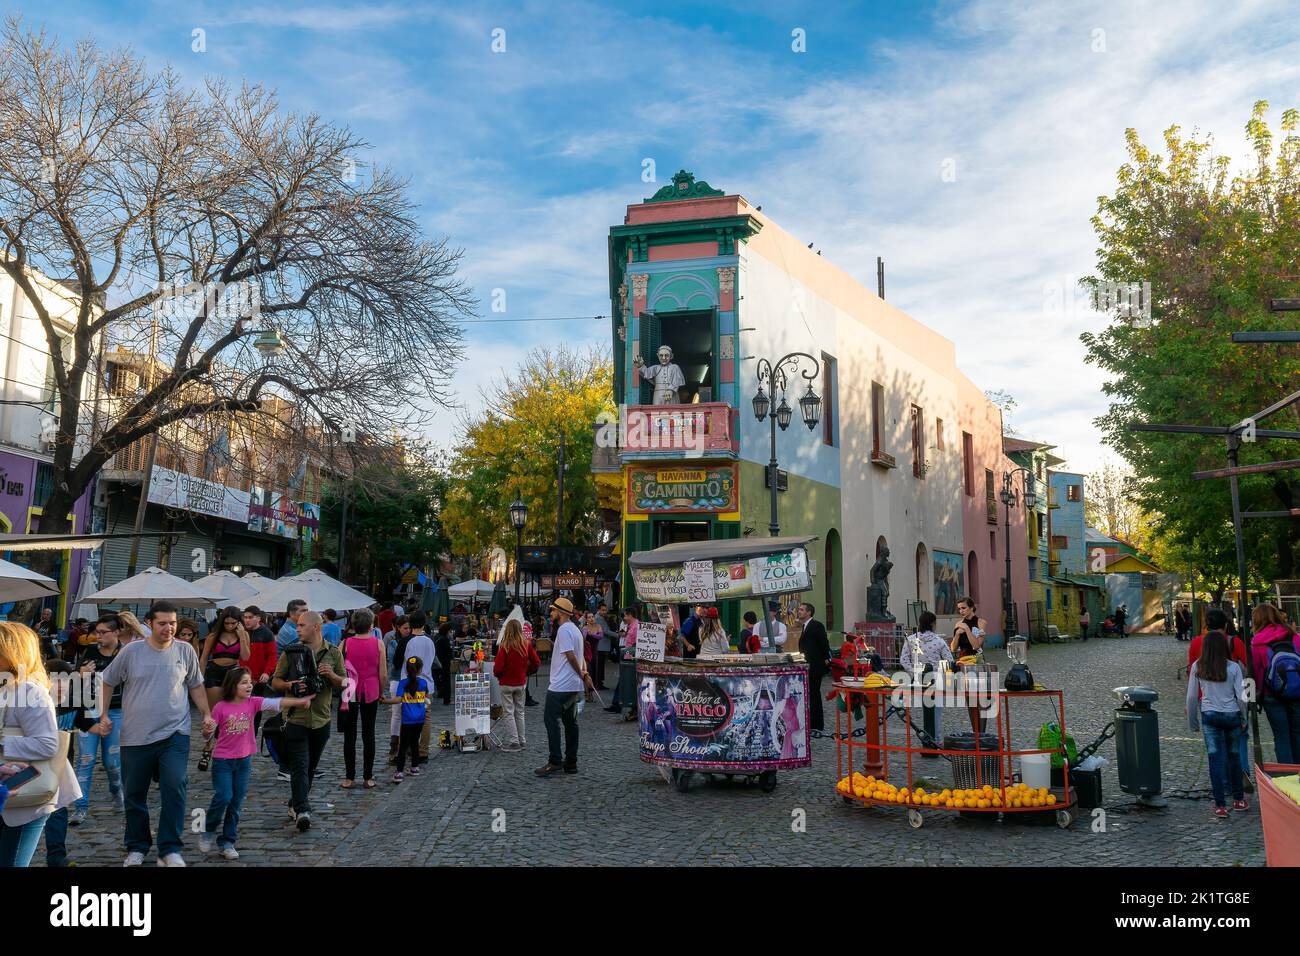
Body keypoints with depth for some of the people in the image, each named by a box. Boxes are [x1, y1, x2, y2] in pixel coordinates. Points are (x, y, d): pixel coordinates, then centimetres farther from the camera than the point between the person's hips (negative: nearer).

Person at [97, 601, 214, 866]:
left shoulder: (185, 651, 0)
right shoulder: (131, 651, -4)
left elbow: (196, 686, 12)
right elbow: (107, 682, 9)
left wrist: (207, 714, 5)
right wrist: (103, 714, 3)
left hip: (175, 734, -1)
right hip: (136, 736, 1)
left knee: (174, 789, -13)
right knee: (135, 794, 12)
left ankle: (170, 850, -3)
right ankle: (137, 847, 30)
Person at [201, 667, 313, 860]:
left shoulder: (253, 703, -4)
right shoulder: (221, 707, -10)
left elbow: (277, 703, -15)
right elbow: (210, 733, -3)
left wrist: (300, 701, -26)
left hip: (244, 760, 3)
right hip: (222, 760, -3)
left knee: (237, 802, 6)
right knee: (223, 797, -11)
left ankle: (227, 842, 19)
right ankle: (209, 830, 17)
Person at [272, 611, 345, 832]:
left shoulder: (333, 653, 5)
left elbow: (343, 683, 9)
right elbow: (275, 682, 4)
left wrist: (331, 675, -12)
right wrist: (290, 685, -16)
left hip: (321, 719, 3)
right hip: (296, 718, -3)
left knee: (311, 766, 14)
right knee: (299, 766, -10)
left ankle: (296, 803, 31)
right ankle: (302, 811, -14)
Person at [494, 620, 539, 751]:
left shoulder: (505, 646, -17)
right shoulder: (527, 644, -5)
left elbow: (498, 667, -19)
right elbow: (536, 662, -1)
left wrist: (497, 675, 2)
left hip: (507, 684, -4)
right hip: (521, 683, 4)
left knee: (509, 713, 5)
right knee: (520, 712, 16)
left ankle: (513, 742, 5)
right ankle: (522, 741, 21)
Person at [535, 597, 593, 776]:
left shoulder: (564, 629, -14)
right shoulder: (575, 629, 18)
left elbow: (571, 657, -19)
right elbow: (580, 657, 18)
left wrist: (582, 675, -10)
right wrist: (585, 674, 7)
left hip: (560, 686, -10)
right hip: (574, 686, 10)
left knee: (551, 719, -6)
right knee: (571, 722, 11)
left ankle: (554, 761, -9)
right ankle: (571, 763, 14)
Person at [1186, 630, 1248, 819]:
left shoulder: (1197, 667, -4)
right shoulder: (1233, 667, -6)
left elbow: (1191, 697, -1)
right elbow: (1241, 697, -5)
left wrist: (1192, 721, 11)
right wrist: (1244, 719, 10)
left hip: (1209, 716, 0)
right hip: (1232, 715, 0)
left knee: (1215, 759, 3)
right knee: (1234, 756, 16)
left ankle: (1220, 805, 3)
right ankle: (1238, 799, 27)